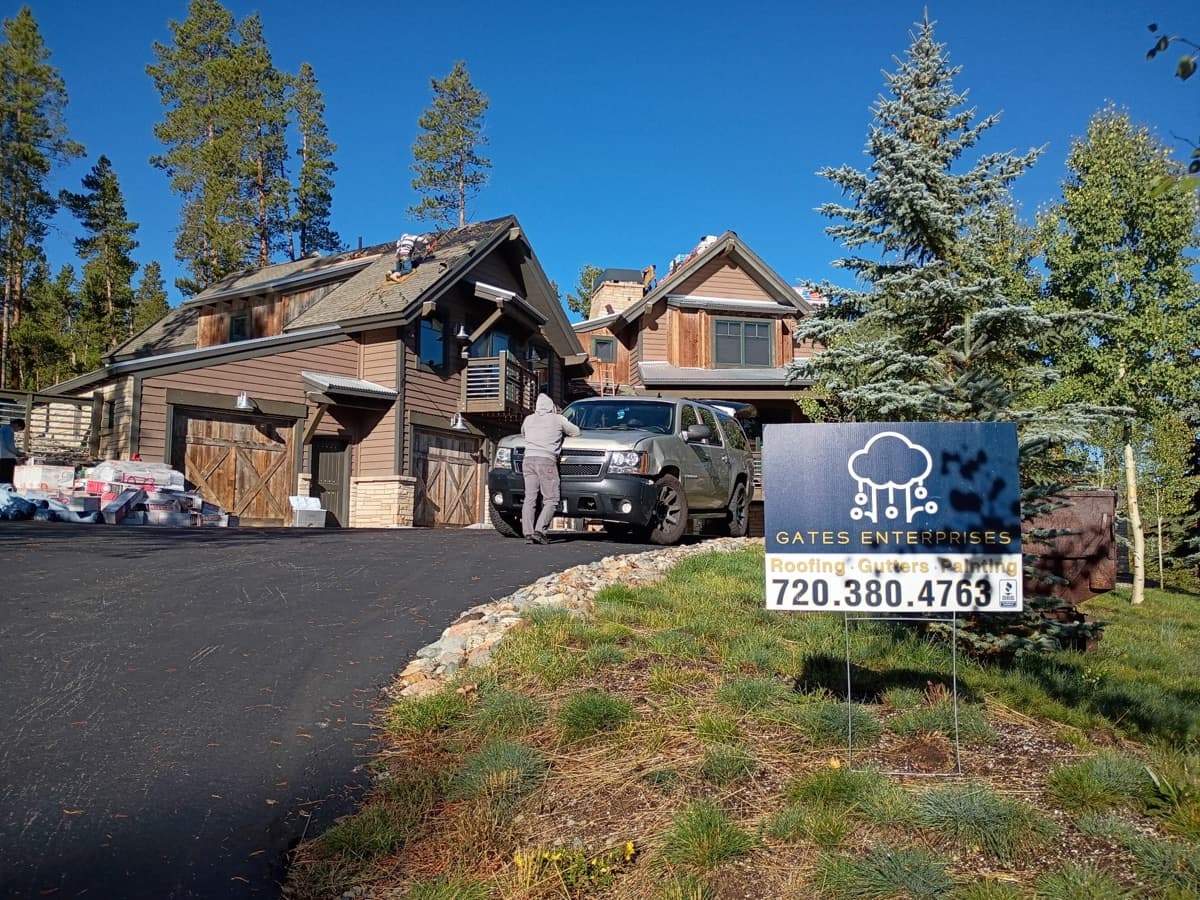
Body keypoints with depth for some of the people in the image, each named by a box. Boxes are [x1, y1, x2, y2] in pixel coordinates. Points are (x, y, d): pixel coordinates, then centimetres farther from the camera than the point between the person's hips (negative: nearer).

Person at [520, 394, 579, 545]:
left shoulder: (528, 419, 19)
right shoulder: (558, 419, 9)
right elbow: (576, 432, 21)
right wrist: (561, 433, 38)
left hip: (529, 459, 4)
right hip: (546, 460, -4)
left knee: (529, 498, 4)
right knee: (551, 500, -1)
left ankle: (528, 533, -6)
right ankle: (539, 530, -16)